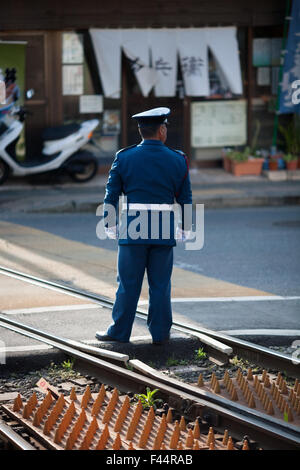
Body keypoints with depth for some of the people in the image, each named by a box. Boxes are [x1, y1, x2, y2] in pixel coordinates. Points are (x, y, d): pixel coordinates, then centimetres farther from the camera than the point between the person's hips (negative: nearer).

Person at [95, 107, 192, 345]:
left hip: (132, 229, 0)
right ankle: (160, 333, 12)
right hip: (164, 232, 1)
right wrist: (185, 230, 14)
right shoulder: (178, 160, 0)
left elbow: (111, 196, 0)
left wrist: (111, 227, 8)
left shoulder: (124, 158, -1)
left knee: (129, 283, 6)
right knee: (160, 284, 8)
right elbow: (185, 200, 5)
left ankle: (120, 332, 11)